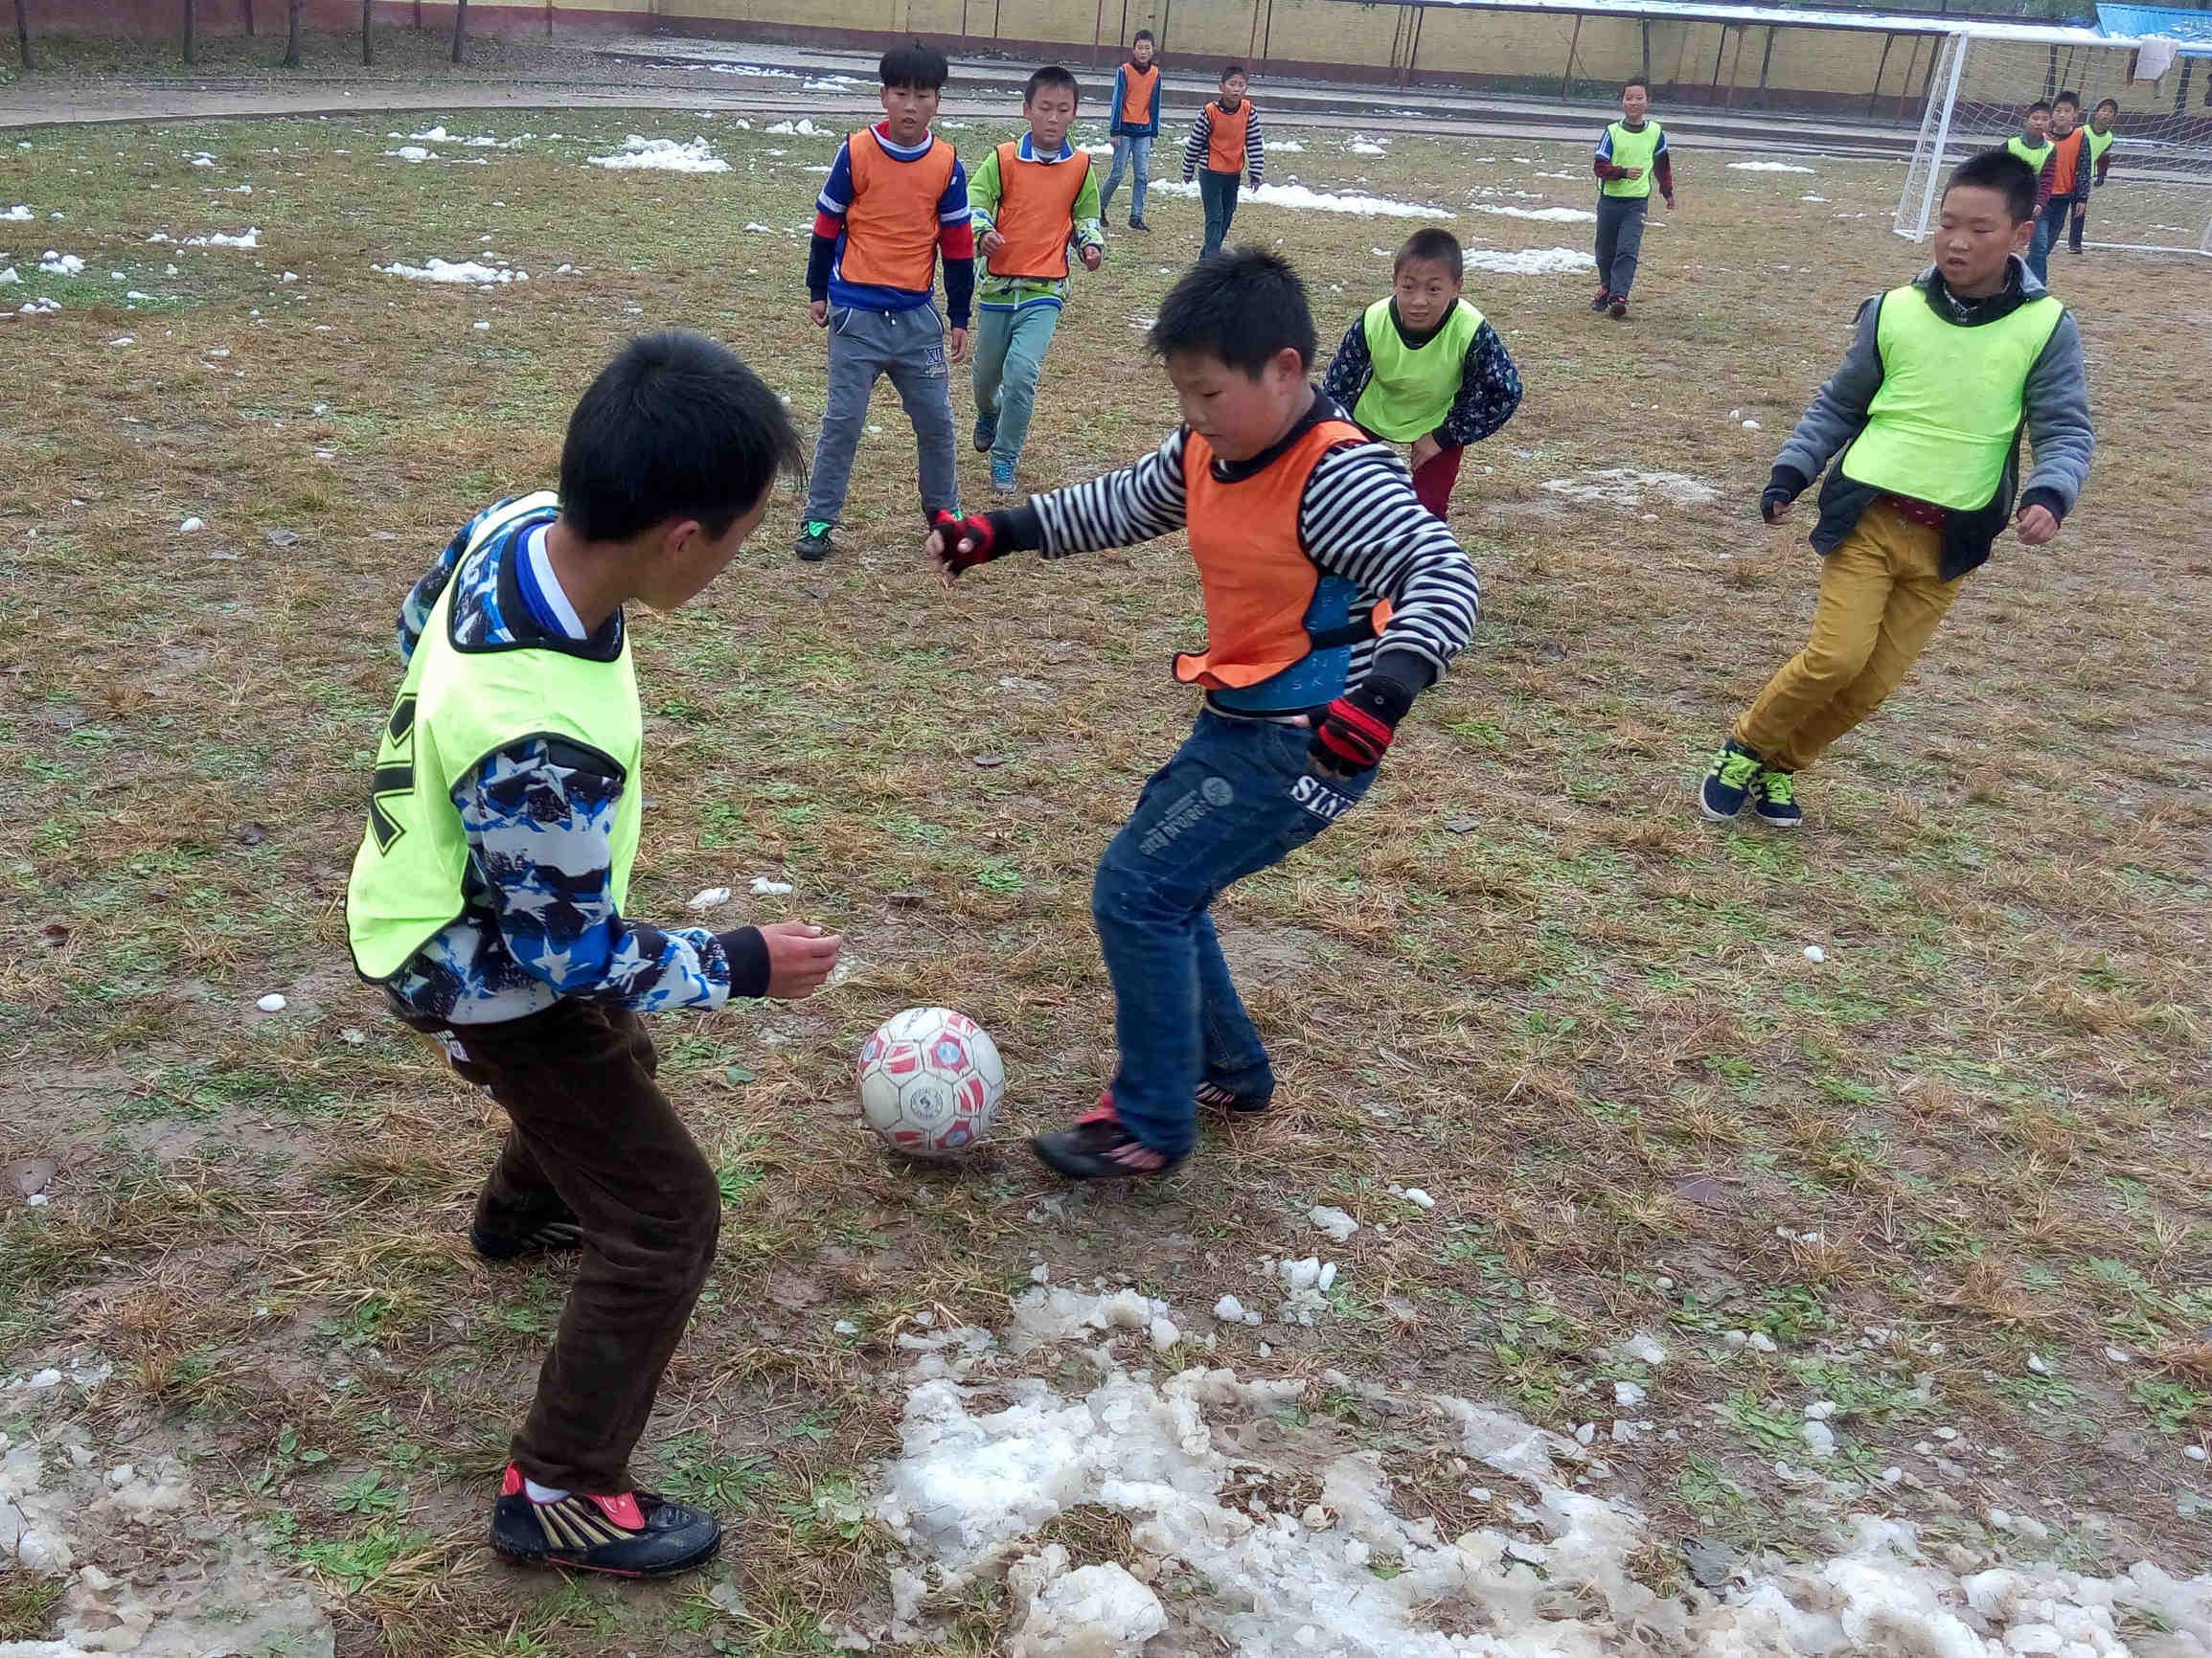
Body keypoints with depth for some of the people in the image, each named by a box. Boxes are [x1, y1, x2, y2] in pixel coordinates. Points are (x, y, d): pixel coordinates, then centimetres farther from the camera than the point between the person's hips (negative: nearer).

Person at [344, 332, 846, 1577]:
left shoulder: (521, 525, -20)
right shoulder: (543, 743, -45)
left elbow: (419, 624, 4)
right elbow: (565, 951, -28)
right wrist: (740, 966, -15)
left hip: (465, 890, 9)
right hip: (491, 974, -9)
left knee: (614, 1058, 35)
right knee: (667, 1217, -1)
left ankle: (522, 1217, 65)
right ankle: (560, 1495, 15)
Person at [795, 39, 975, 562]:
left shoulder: (947, 165, 0)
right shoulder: (855, 153, -7)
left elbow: (957, 244, 6)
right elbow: (826, 226, 3)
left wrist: (959, 318, 8)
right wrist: (818, 292, 8)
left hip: (918, 317, 3)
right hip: (856, 314, -2)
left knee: (936, 419, 9)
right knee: (842, 421, 0)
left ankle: (943, 508, 28)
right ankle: (818, 520, 10)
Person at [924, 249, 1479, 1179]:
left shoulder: (1340, 476, -23)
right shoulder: (1204, 452, 3)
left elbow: (1443, 577, -32)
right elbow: (1125, 505, 20)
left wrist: (1387, 685, -49)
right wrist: (1003, 531, 16)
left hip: (1304, 746, -9)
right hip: (1234, 725, 9)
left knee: (1136, 892, -10)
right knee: (1157, 887, 17)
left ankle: (1152, 1126, 3)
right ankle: (1230, 1070, 33)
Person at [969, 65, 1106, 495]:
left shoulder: (1080, 166, 1)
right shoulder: (1003, 159, -6)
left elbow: (1086, 214, 16)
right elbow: (975, 203, -5)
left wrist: (1092, 245, -3)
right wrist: (983, 233, -25)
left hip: (1045, 289, -1)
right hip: (999, 283, 1)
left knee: (1023, 370, -18)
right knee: (987, 372, 17)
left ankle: (1004, 458, -2)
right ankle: (988, 415, 53)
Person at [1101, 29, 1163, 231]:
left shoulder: (1155, 73, 5)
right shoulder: (1124, 71, -6)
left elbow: (1154, 104, 10)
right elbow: (1117, 101, -7)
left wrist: (1154, 132, 10)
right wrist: (1114, 131, -11)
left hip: (1144, 131, 4)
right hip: (1125, 129, -4)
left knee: (1142, 175, 0)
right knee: (1117, 173, -2)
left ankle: (1137, 217, 5)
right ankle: (1100, 207, 16)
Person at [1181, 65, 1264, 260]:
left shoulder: (1249, 111, -6)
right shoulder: (1210, 111, -17)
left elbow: (1255, 143, 0)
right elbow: (1195, 142, -6)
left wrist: (1256, 173, -2)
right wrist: (1188, 170, 1)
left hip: (1234, 173, 5)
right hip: (1211, 172, -5)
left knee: (1228, 215, 14)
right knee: (1215, 217, -8)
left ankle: (1207, 254, 28)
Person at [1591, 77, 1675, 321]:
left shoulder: (1656, 133, 1)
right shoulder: (1612, 133, -5)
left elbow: (1662, 164, 18)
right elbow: (1599, 166, -10)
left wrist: (1668, 192, 24)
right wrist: (1623, 172, -24)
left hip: (1637, 202, -1)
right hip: (1609, 200, 1)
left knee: (1628, 251, -15)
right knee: (1605, 251, 13)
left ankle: (1618, 297, -22)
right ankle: (1606, 288, 35)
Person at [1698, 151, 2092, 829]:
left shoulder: (2046, 327, -4)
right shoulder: (1894, 311, -1)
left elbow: (2066, 431, -2)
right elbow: (1838, 406, 10)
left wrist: (2049, 496, -21)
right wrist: (1790, 472, 0)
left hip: (1948, 542, 1)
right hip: (1866, 518, -1)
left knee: (1872, 685, 3)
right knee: (1837, 657, -16)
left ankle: (1777, 767, 25)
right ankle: (1743, 749, 8)